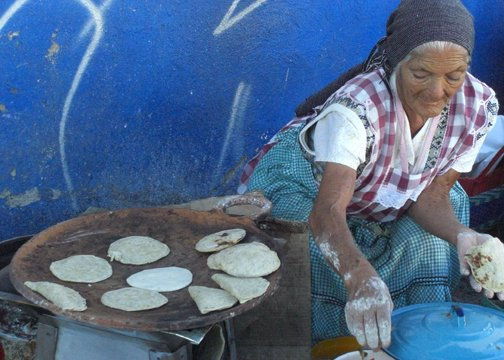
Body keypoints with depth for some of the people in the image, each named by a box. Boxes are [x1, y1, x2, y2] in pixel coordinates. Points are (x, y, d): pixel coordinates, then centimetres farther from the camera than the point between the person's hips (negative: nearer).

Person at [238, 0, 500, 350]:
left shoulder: (479, 106, -22)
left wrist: (463, 237, -37)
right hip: (309, 185, -5)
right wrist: (361, 278, -70)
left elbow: (430, 196, -15)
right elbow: (328, 211, -50)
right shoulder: (356, 107, -39)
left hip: (388, 207, 5)